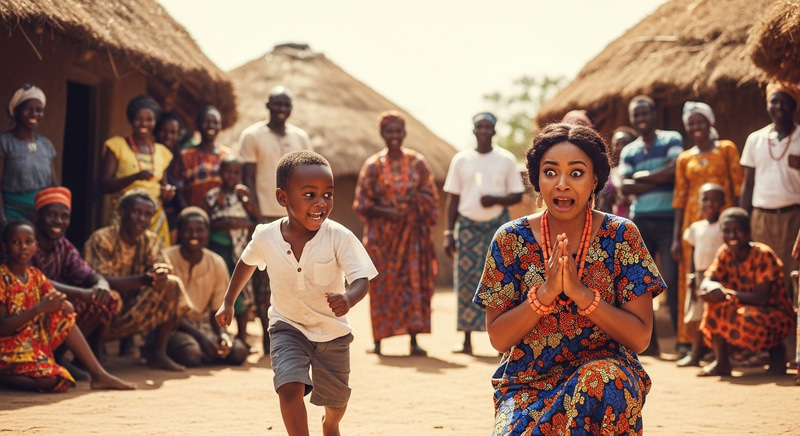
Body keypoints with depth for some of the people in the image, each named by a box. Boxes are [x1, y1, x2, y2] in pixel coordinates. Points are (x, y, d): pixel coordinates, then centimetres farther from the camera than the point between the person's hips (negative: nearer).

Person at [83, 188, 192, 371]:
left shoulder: (151, 241, 5)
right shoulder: (102, 239, -14)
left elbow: (161, 268, -8)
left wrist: (162, 274, -36)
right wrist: (143, 279, -41)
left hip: (132, 314, 6)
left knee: (172, 284, -13)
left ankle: (157, 352, -7)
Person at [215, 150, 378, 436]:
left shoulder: (340, 238, -24)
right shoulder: (266, 237, -17)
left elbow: (362, 279, -28)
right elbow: (247, 262, 5)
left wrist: (349, 299, -50)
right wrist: (228, 302, 10)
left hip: (332, 332, 0)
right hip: (287, 328, 0)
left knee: (336, 400, 17)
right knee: (290, 387, -24)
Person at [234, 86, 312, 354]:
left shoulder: (301, 137, 11)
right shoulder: (252, 136, 0)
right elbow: (248, 178, -3)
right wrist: (257, 216, -11)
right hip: (266, 216, -3)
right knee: (264, 278, -2)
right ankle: (268, 334, 5)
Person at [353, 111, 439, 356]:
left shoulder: (418, 163, 4)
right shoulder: (373, 166, 2)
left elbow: (431, 197, 5)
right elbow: (362, 204, 1)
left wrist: (416, 199, -16)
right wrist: (385, 212, -15)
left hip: (412, 233, 0)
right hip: (382, 233, 0)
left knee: (414, 281, -4)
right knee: (382, 285, 0)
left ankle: (414, 340, -1)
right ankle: (377, 340, 7)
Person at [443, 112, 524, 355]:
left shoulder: (506, 160, 4)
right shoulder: (461, 160, 7)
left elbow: (517, 196, 4)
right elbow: (453, 199, 8)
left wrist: (496, 200, -16)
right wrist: (449, 232, 2)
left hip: (498, 225, -1)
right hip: (468, 226, 1)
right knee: (466, 282, -1)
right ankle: (467, 340, 4)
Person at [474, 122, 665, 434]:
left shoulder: (621, 236, -4)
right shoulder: (511, 239, -2)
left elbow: (640, 337, -7)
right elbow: (497, 338, -4)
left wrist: (580, 292, -21)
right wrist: (545, 292, -20)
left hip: (605, 376, 0)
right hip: (527, 383, 0)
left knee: (599, 377, -34)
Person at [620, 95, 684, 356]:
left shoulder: (671, 140, 3)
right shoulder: (628, 151, 13)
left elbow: (674, 171, -13)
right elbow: (626, 187, 1)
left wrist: (642, 176, -3)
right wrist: (658, 180, -9)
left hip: (667, 219, -4)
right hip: (639, 222, 4)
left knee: (672, 279, -9)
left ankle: (683, 339, -5)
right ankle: (648, 341, 11)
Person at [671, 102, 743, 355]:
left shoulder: (726, 149, 6)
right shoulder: (684, 159, 13)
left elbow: (738, 188, 1)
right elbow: (679, 199, 12)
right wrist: (676, 237, 6)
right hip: (693, 224, 3)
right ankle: (691, 341, 5)